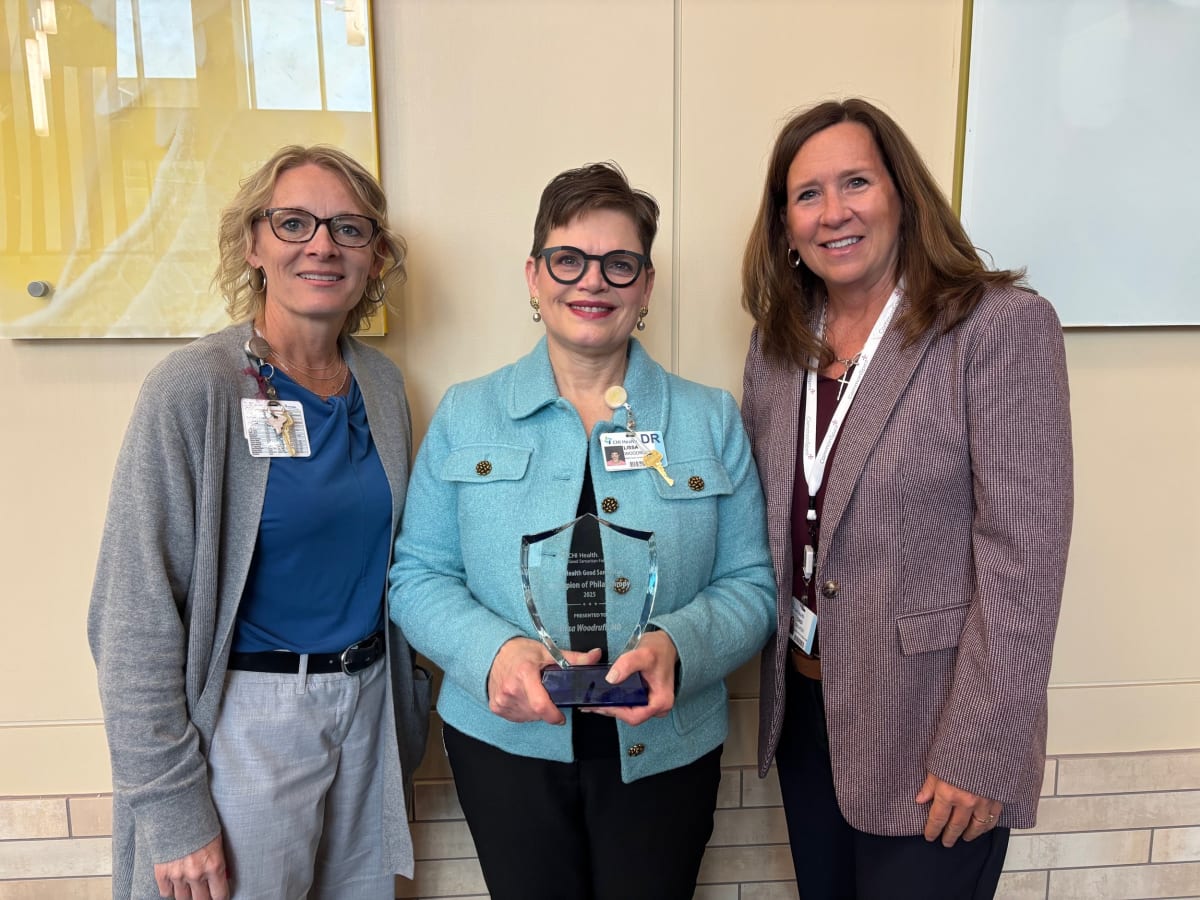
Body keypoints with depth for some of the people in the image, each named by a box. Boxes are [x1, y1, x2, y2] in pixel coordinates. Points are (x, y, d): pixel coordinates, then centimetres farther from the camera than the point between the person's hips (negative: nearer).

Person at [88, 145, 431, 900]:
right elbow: (137, 617, -14)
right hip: (248, 720, -5)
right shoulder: (195, 388, -14)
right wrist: (170, 809, -14)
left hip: (368, 710, 6)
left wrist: (404, 731, 14)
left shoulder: (382, 383, 3)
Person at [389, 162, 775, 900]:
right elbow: (418, 576, -2)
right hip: (504, 743, 0)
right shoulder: (466, 416, -1)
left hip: (664, 752, 1)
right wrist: (492, 651, -20)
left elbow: (750, 585, -2)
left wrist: (677, 648, -22)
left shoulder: (712, 420, -1)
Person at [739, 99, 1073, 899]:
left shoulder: (1003, 326, -14)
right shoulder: (777, 341, 3)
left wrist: (981, 751, -17)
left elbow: (1022, 553, -16)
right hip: (804, 706, 5)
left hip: (928, 728, -5)